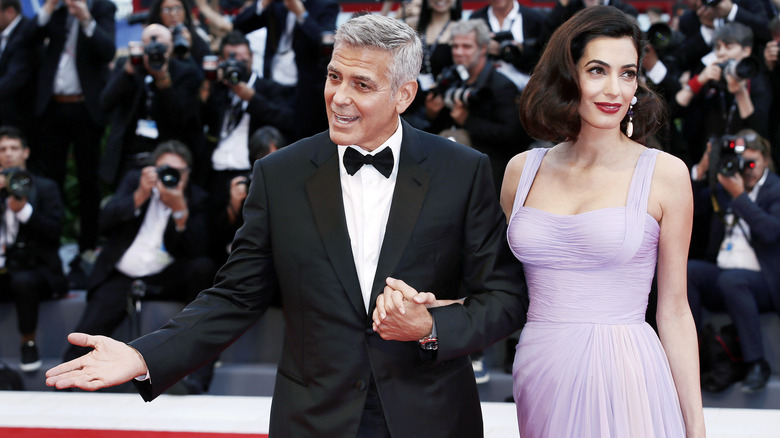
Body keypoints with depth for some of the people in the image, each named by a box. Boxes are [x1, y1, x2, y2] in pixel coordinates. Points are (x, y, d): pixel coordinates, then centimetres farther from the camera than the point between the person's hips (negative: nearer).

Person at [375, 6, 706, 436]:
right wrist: (423, 310, -4)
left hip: (625, 384, -3)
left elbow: (674, 311, 2)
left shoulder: (664, 173, -1)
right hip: (541, 382, 3)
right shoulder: (523, 170, 8)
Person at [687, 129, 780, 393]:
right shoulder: (724, 185, 17)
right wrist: (702, 170, 2)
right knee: (685, 270, -24)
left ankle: (756, 364, -27)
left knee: (731, 279, -37)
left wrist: (739, 195, -18)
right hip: (720, 272, 5)